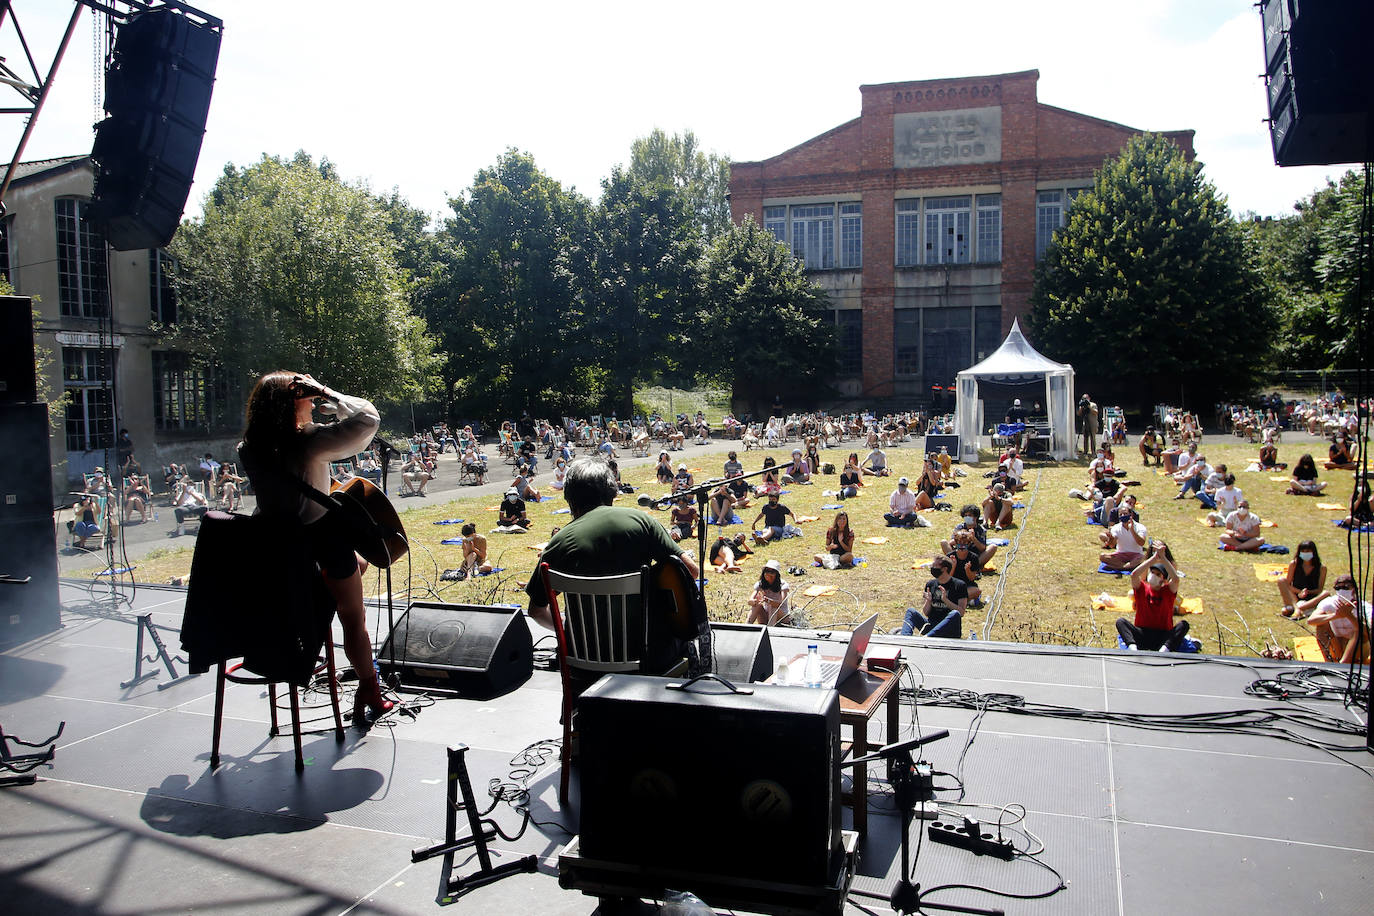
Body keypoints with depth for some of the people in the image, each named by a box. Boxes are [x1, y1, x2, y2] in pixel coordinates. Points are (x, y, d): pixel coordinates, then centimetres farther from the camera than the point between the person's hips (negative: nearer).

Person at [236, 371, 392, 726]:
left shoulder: (250, 448, -4)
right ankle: (369, 697, 21)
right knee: (353, 619, 10)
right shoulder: (308, 441, -22)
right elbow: (368, 418, -20)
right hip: (321, 542, -6)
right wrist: (329, 395, -11)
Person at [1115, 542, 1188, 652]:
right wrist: (1154, 557, -20)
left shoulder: (1168, 591, 6)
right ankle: (1133, 649, -47)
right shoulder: (1142, 589, 6)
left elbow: (1175, 579, -18)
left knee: (1183, 624, -26)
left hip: (1164, 635, 0)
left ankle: (1163, 651, -47)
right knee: (1120, 621, -23)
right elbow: (1134, 575, -16)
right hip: (1142, 633, 0)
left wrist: (1162, 557, -22)